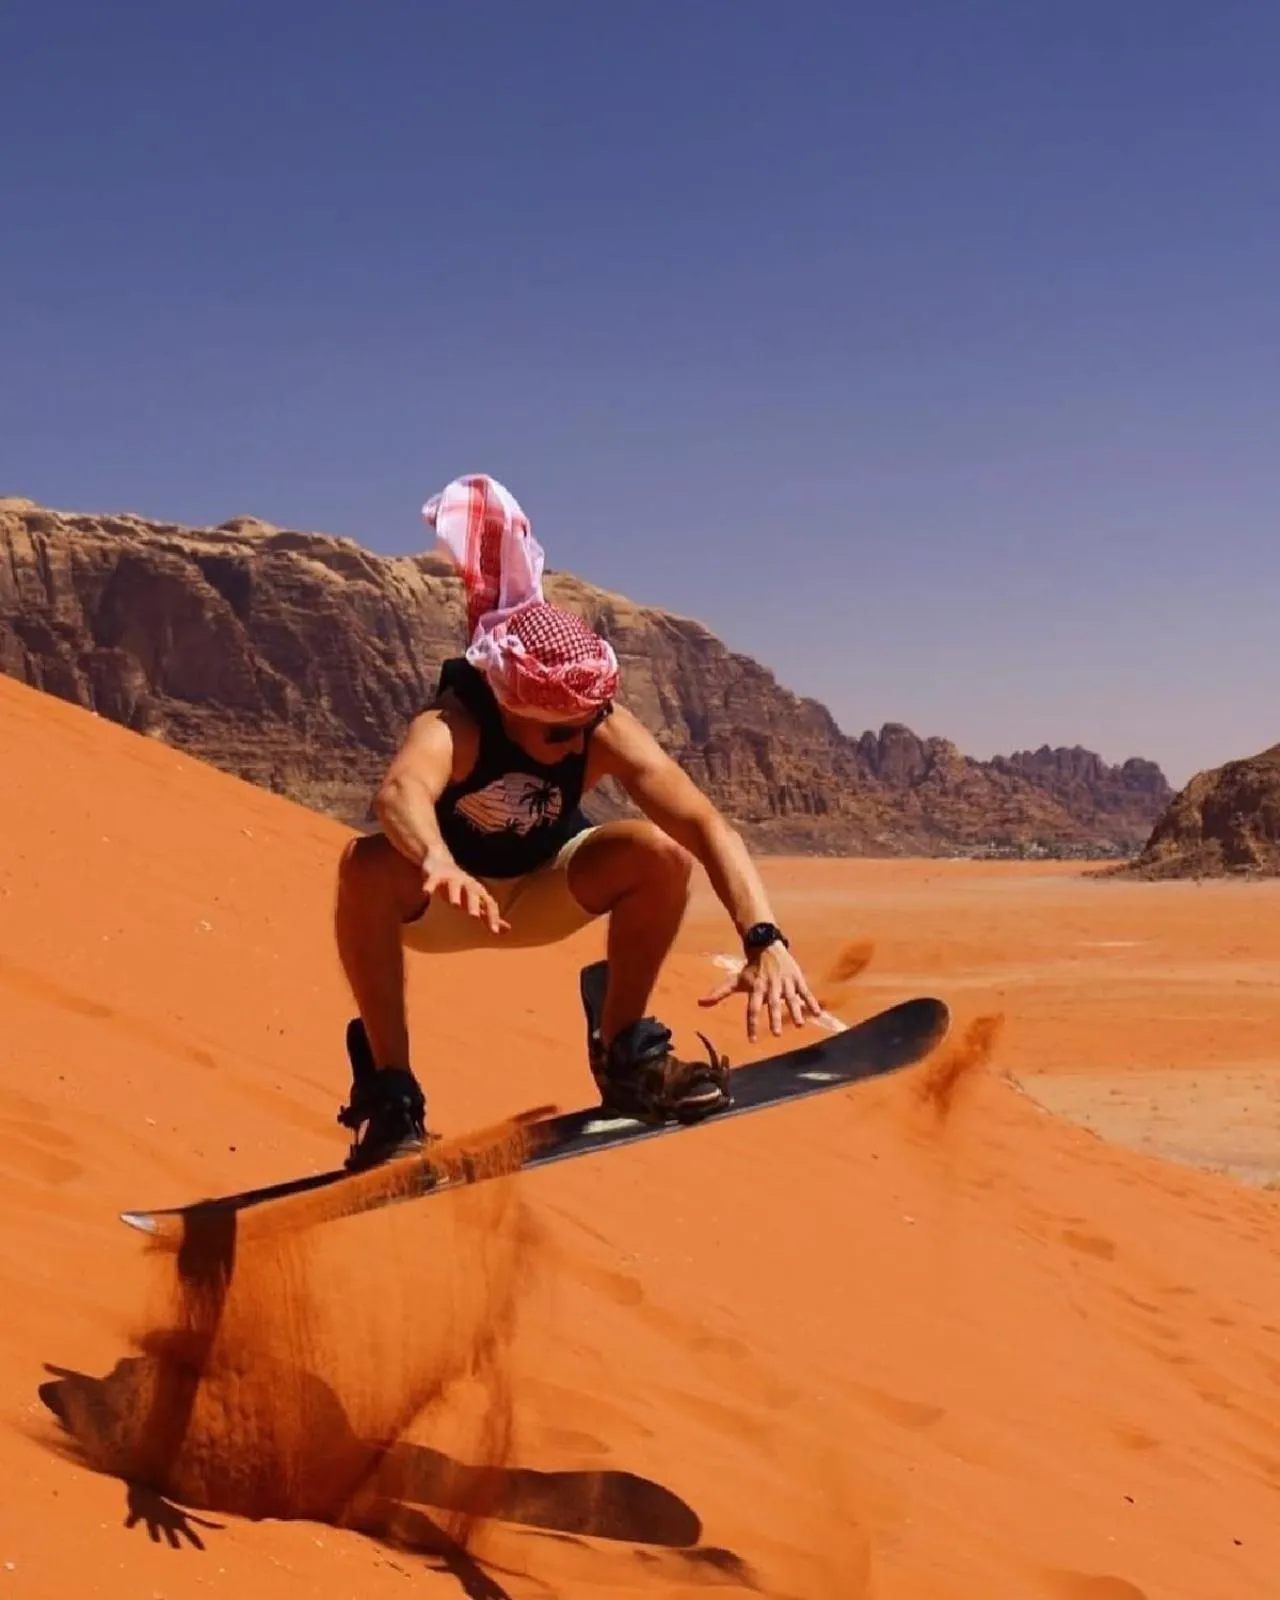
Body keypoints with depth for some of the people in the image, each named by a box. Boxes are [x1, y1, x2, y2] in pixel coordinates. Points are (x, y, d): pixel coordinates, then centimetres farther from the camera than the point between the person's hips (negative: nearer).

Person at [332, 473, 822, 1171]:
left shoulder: (606, 730, -27)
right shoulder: (451, 726, -35)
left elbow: (705, 823, -39)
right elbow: (401, 789, -59)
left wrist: (765, 939, -54)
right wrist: (439, 863, -82)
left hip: (542, 891, 3)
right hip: (437, 901, -3)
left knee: (661, 851, -25)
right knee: (368, 864, -37)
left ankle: (624, 1054, -6)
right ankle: (388, 1086, -20)